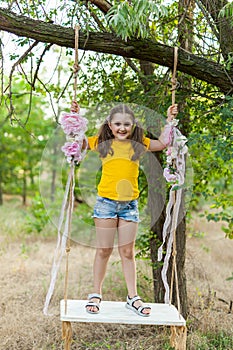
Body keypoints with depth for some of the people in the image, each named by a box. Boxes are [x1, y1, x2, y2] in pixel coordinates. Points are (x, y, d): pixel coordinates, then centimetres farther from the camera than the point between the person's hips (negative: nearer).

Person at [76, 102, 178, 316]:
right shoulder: (102, 142, 2)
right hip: (106, 202, -1)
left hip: (129, 204, 2)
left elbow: (163, 143, 12)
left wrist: (170, 120, 9)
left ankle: (133, 297, 18)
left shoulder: (139, 144, 6)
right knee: (103, 251, 5)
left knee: (128, 252, 9)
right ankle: (96, 295, 18)